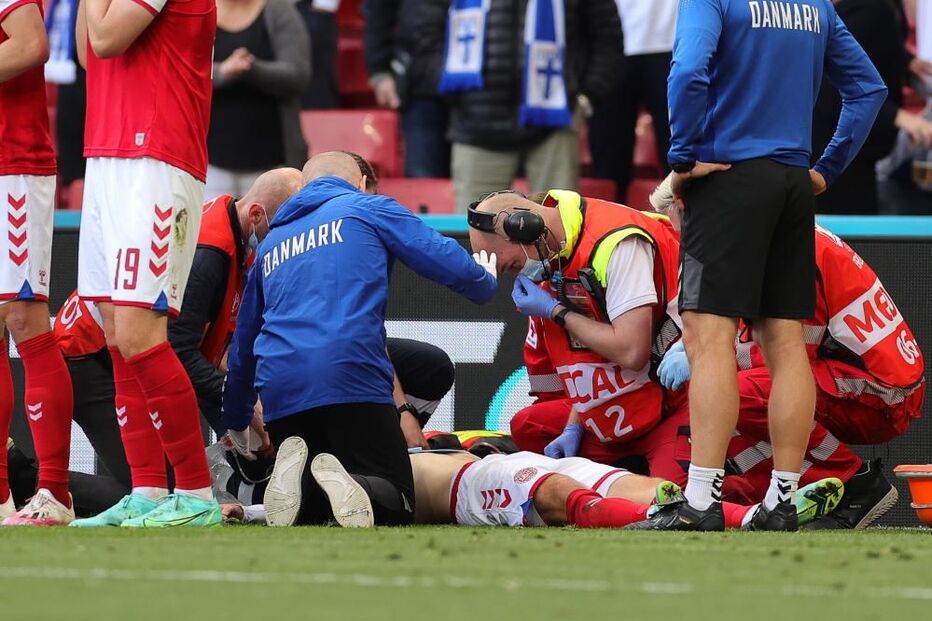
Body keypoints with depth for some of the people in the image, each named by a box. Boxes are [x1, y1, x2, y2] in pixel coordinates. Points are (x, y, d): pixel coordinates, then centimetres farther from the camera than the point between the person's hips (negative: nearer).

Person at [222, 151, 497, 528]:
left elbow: (243, 344, 36)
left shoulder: (272, 242, 29)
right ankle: (347, 485, -33)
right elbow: (447, 262, 9)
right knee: (397, 507, 1)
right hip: (354, 382, -4)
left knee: (305, 511, 18)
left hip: (280, 393, 4)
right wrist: (486, 283, 32)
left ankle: (294, 474, -18)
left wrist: (237, 423, 47)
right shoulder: (370, 209, 15)